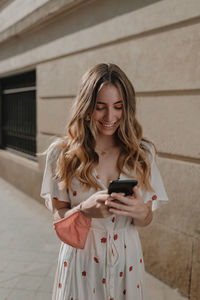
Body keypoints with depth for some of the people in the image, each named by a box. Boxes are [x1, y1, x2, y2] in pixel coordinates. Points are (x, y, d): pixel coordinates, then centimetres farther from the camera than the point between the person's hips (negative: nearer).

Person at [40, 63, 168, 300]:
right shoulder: (61, 153, -11)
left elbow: (146, 220, 1)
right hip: (80, 257, -1)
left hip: (126, 256, 2)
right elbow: (58, 216, -6)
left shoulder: (143, 152, -5)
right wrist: (85, 209, -26)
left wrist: (141, 212, -23)